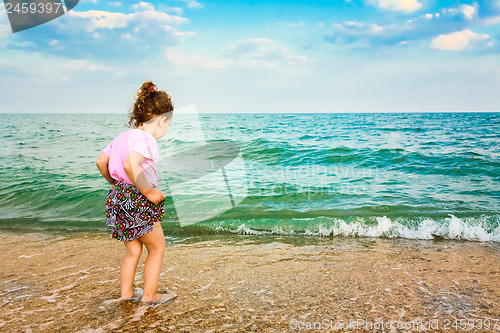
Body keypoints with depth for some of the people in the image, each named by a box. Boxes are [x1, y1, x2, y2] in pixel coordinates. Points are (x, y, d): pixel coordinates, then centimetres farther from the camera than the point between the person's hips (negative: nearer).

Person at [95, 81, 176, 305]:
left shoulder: (123, 136, 10)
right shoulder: (145, 140, -18)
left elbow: (101, 162, 16)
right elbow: (130, 165, -35)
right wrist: (148, 191, -25)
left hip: (120, 196, 9)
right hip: (138, 202, -9)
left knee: (132, 250, 21)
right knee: (157, 248, 10)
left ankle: (126, 293, 28)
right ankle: (149, 295, 18)